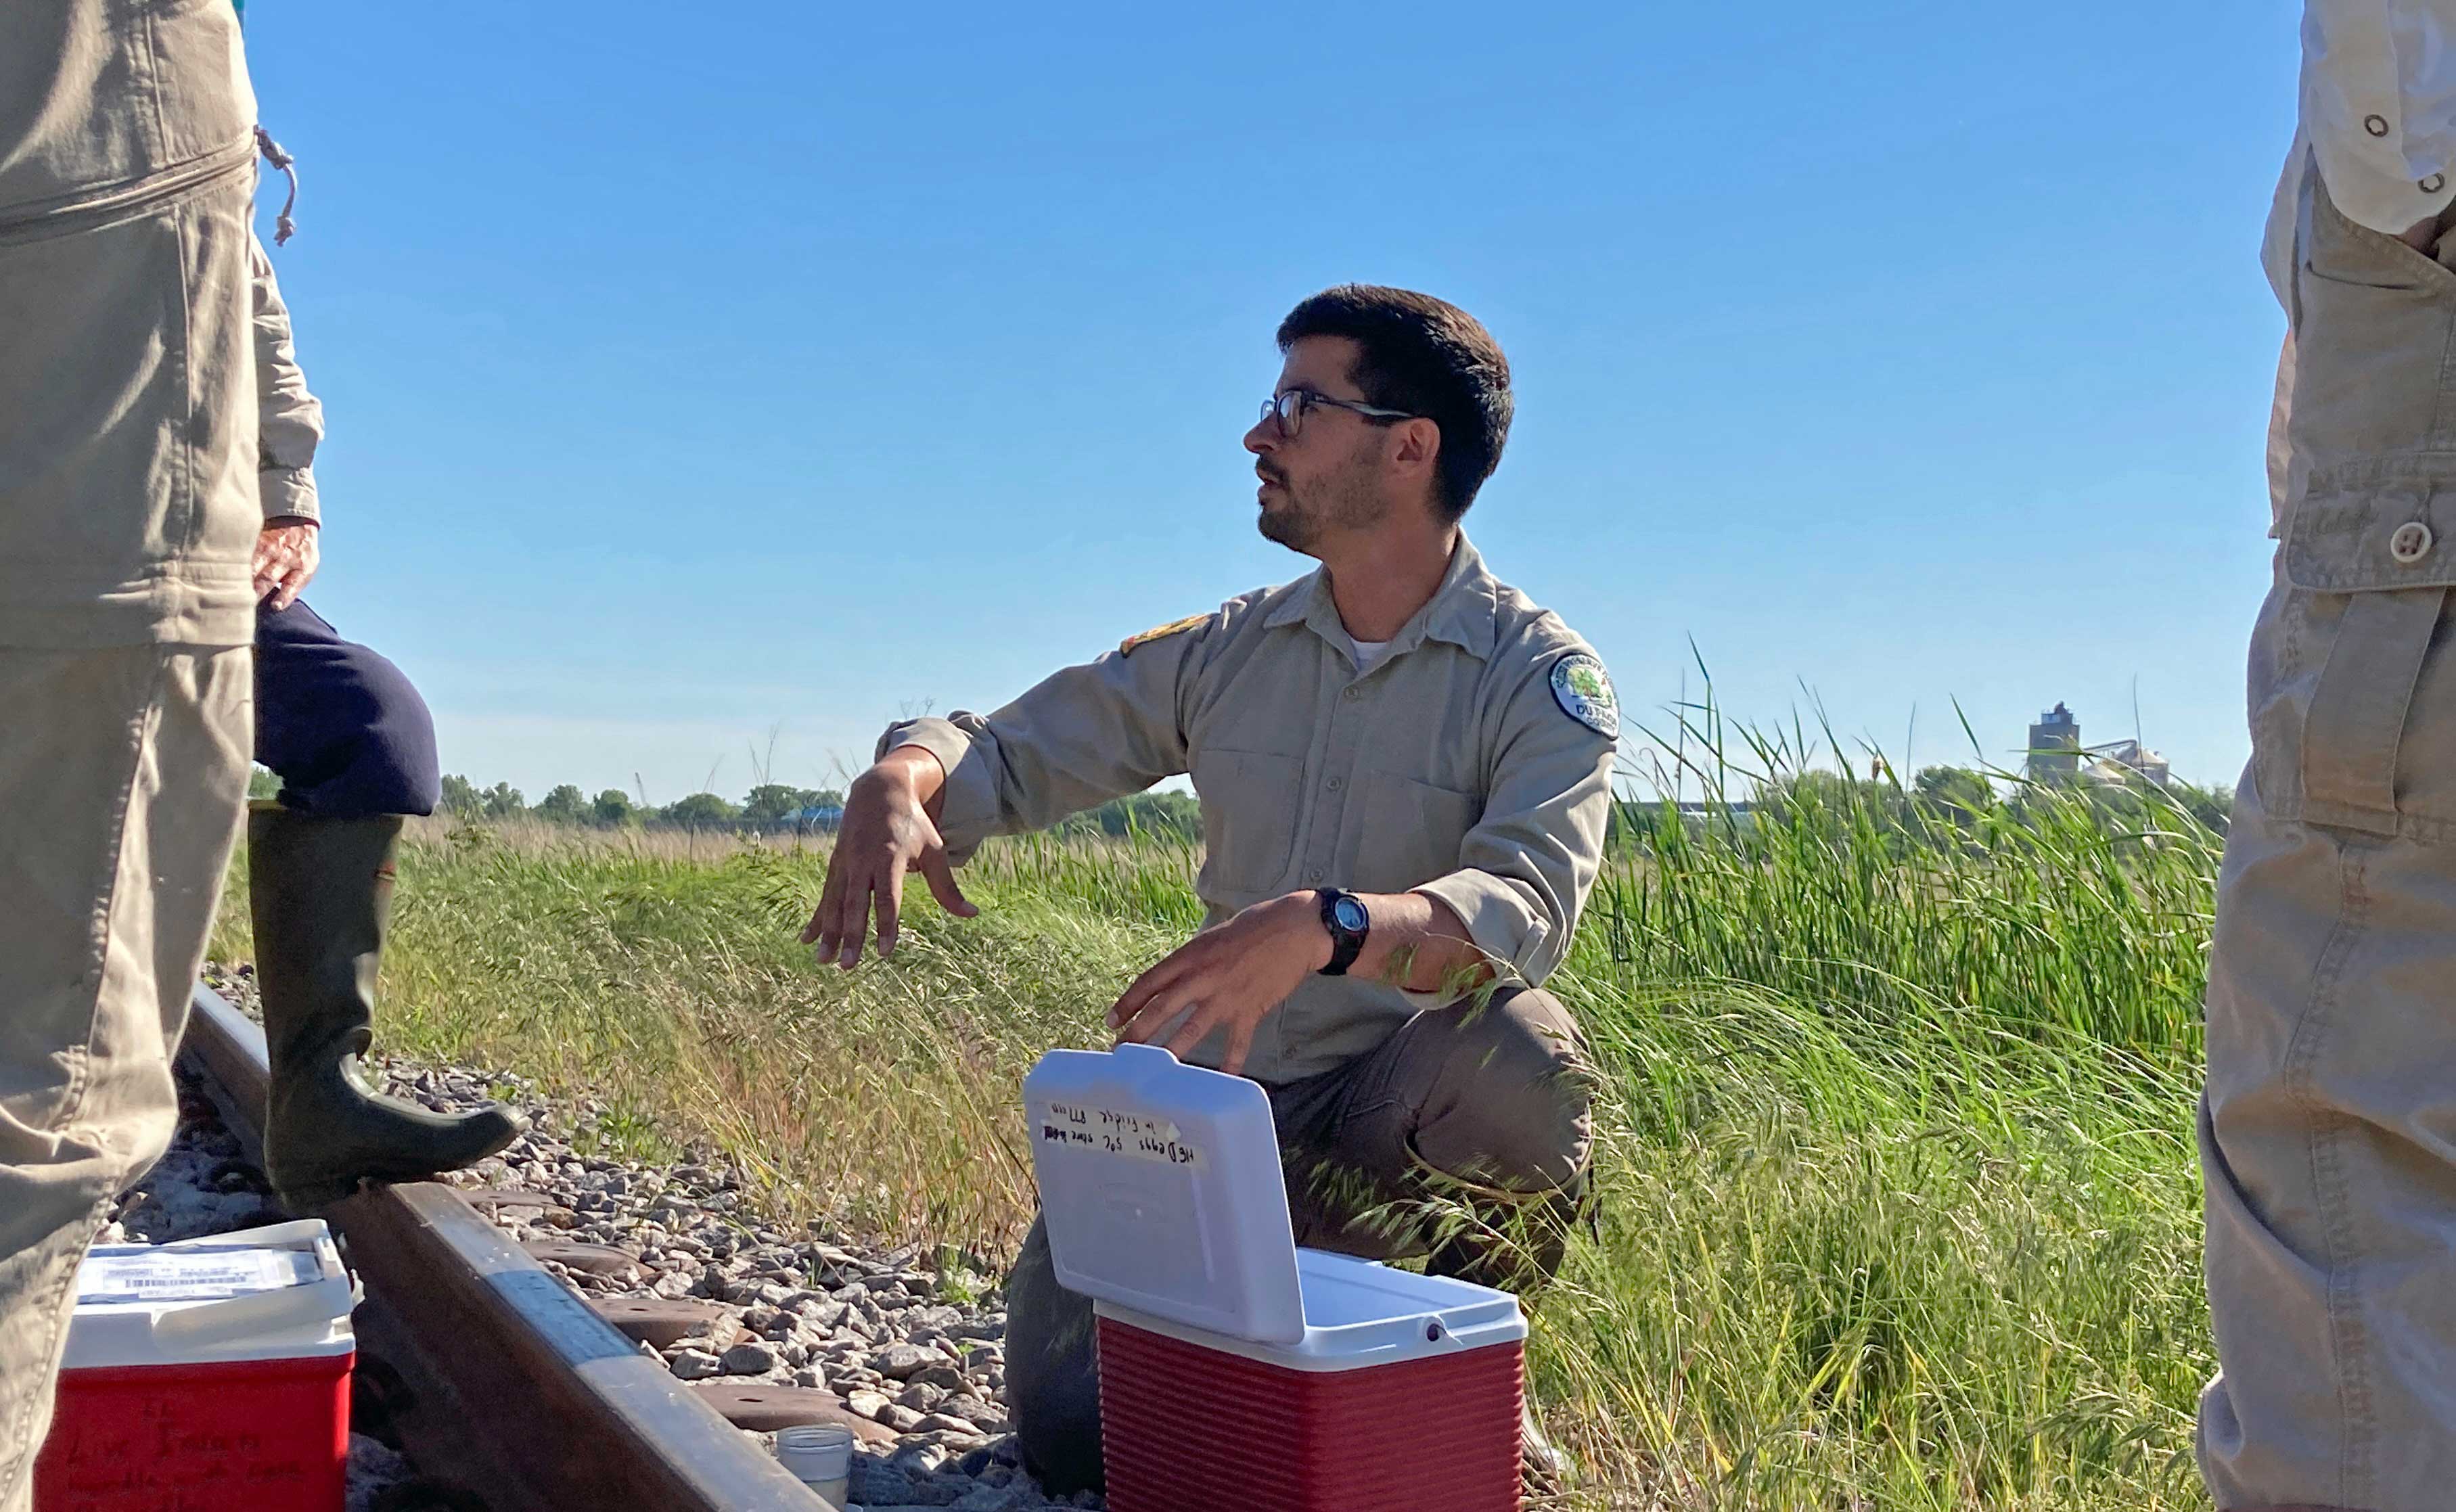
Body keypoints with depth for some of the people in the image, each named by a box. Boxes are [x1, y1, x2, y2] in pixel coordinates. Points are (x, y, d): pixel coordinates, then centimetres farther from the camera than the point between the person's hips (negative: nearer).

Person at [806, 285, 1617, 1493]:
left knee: (1519, 1046, -37)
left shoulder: (1542, 678, -9)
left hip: (1410, 1110, -3)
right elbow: (1005, 754, 9)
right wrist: (900, 781, -15)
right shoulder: (1229, 654, 6)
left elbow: (1526, 902, -27)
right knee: (1078, 1432, -16)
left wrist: (1324, 927, -46)